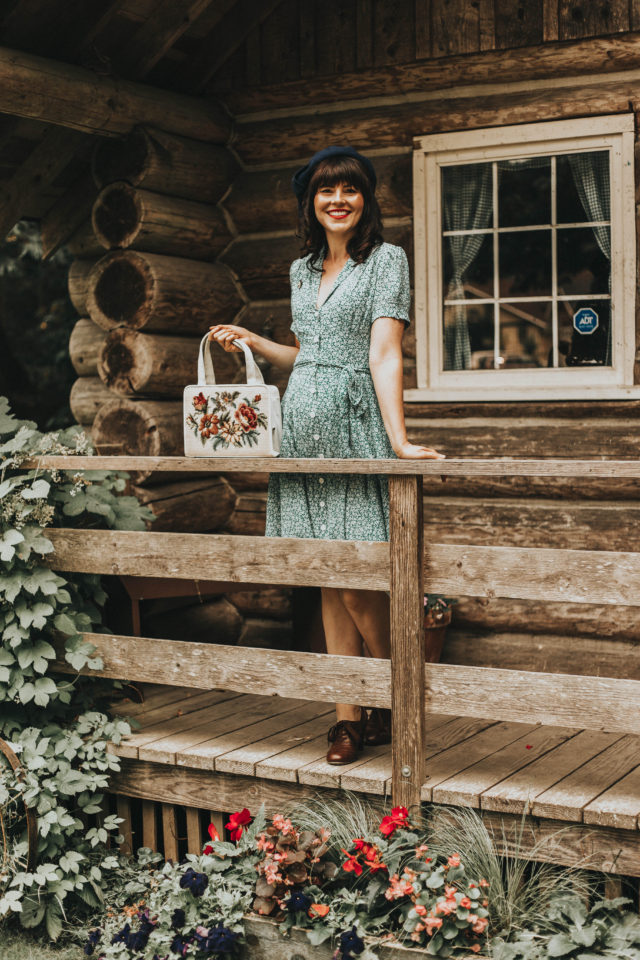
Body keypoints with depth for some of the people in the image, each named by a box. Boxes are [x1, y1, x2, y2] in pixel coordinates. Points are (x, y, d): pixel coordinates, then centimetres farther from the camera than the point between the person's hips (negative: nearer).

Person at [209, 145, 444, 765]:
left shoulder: (386, 260, -1)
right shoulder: (302, 270, 17)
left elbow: (383, 353, -11)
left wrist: (398, 438, -20)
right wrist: (253, 342, 12)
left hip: (353, 428, -6)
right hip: (301, 427, 6)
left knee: (353, 577, -8)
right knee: (329, 580, 6)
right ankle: (349, 718, 12)